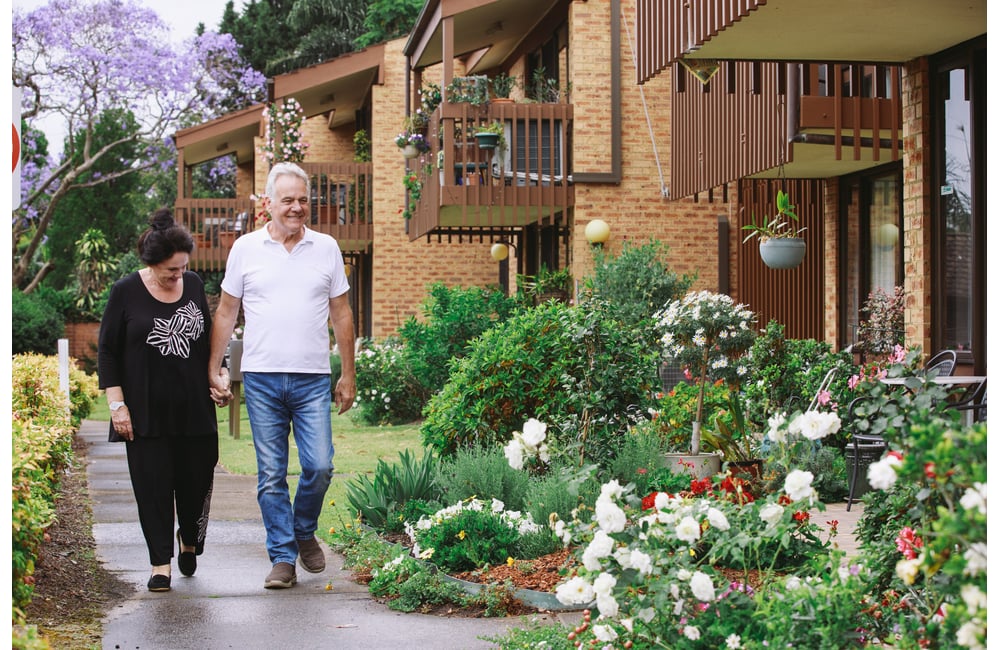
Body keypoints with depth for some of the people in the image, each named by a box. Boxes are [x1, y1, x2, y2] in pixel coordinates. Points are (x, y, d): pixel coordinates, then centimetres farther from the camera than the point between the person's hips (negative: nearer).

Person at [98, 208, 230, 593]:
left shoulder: (194, 285, 7)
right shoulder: (126, 292, -4)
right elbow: (107, 350, -1)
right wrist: (117, 404, -7)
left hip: (194, 408, 3)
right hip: (147, 412, -3)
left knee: (197, 479, 4)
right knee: (153, 484, -3)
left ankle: (189, 539, 32)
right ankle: (161, 562, 5)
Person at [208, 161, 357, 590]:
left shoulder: (326, 248, 7)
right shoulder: (246, 249, 5)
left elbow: (341, 314, 12)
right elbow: (226, 313, 10)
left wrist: (348, 374, 9)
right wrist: (214, 368, 6)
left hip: (313, 378, 1)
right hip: (262, 378, 0)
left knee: (319, 466, -5)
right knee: (271, 474, 1)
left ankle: (304, 532, 22)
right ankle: (282, 557, 8)